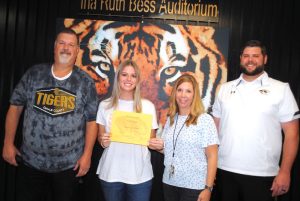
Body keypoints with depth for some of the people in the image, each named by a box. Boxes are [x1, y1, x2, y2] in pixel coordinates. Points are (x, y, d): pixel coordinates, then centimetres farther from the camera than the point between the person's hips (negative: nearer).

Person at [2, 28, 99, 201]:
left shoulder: (86, 82, -4)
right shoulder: (34, 74, 0)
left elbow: (92, 120, -3)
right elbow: (15, 107, 5)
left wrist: (87, 155, -7)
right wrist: (8, 143, 3)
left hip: (69, 165, -1)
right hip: (30, 161, 2)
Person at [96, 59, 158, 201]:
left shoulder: (147, 106, -1)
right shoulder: (105, 105, 1)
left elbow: (151, 140, 4)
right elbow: (100, 136, 8)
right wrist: (103, 141, -12)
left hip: (140, 174, -1)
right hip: (110, 173, 1)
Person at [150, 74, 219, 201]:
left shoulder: (205, 120, -10)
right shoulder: (171, 119, 5)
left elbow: (212, 156, -11)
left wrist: (208, 188, -14)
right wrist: (160, 147, -3)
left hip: (194, 186, -5)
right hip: (169, 183, 5)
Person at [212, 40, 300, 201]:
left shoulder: (281, 89, -1)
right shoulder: (225, 89, 7)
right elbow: (215, 127, 9)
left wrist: (284, 171, -9)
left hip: (262, 175, -2)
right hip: (224, 170, 3)